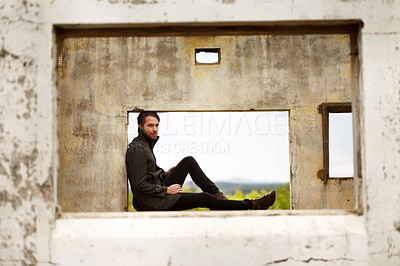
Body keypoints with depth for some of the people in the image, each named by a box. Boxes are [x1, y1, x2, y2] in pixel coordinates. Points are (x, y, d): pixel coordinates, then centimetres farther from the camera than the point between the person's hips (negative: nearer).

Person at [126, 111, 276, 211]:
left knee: (189, 161, 6)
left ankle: (216, 194, 4)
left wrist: (164, 174, 10)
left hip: (160, 189, 10)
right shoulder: (137, 149, -18)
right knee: (204, 199, -14)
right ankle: (251, 205, -5)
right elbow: (140, 185, -23)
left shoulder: (146, 144, 14)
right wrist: (166, 190, -17)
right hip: (152, 203, -10)